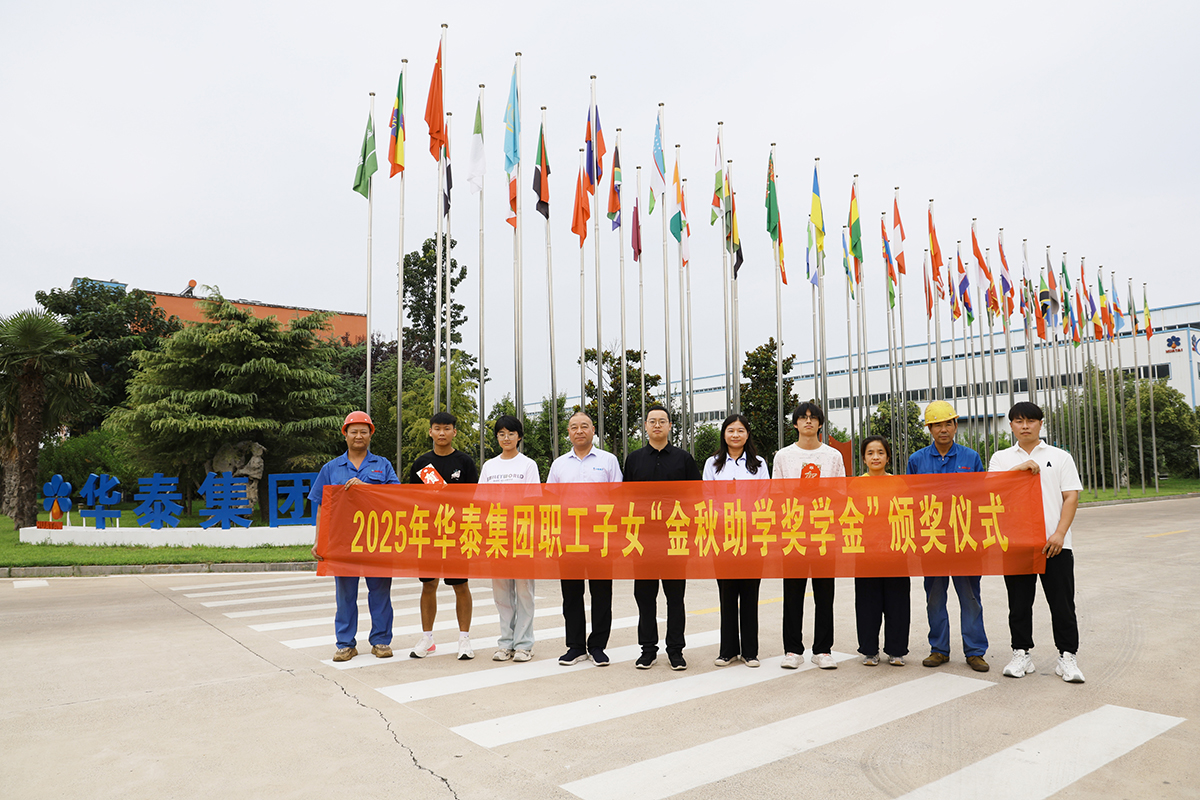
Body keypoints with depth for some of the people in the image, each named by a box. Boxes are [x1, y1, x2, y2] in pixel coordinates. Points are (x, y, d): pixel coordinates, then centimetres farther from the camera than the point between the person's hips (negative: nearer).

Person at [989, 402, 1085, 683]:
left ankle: (1067, 656, 12)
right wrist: (1018, 468, -16)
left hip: (1054, 542, -1)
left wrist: (1059, 534, -10)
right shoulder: (1001, 458, 11)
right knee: (1019, 602, 7)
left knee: (1062, 602, 1)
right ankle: (1022, 654, 17)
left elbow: (1071, 497, 1)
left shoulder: (1060, 457, 8)